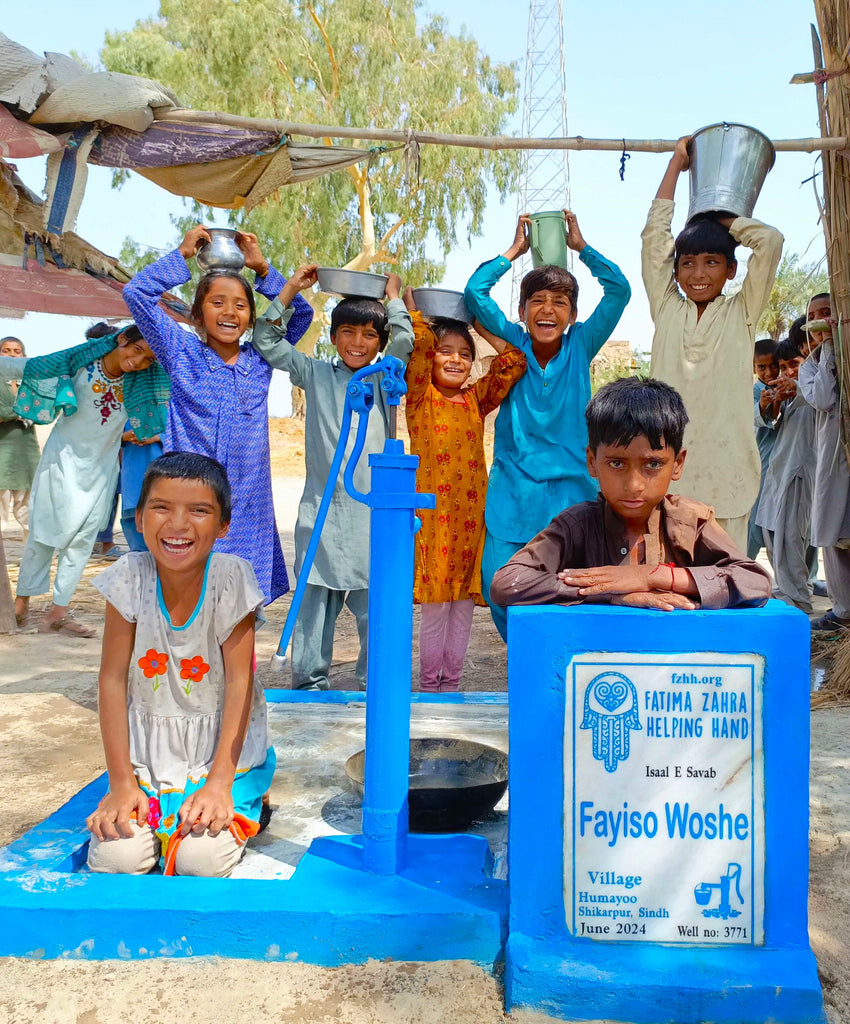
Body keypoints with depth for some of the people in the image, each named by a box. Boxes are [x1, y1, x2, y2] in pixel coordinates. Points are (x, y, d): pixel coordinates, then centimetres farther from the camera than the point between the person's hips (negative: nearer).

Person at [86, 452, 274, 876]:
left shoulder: (231, 577, -17)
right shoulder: (130, 577, -12)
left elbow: (238, 681, -14)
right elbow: (113, 679, -8)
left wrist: (219, 782, -18)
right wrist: (120, 783, -11)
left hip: (222, 750, -2)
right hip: (147, 750, 2)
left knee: (202, 859, -20)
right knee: (115, 858, -16)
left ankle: (234, 809, 12)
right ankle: (148, 808, 15)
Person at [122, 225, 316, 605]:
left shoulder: (260, 360, 10)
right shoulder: (182, 353, 4)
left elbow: (301, 313, 16)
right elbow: (136, 292, -1)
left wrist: (262, 268, 9)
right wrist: (183, 253, 3)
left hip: (246, 512, 3)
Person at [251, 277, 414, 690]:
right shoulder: (315, 374, 12)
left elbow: (404, 341, -7)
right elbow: (266, 341, 9)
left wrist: (392, 294, 5)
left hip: (373, 511, -1)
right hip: (321, 511, 1)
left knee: (374, 605, 2)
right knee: (313, 600, 5)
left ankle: (374, 684, 14)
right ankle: (308, 683, 15)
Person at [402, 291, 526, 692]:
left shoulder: (476, 400, 11)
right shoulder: (420, 398, 1)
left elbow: (513, 363, 4)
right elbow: (418, 347, -13)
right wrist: (412, 308, -1)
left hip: (471, 513, 4)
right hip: (432, 513, -4)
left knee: (463, 604, 9)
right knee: (435, 606, 1)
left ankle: (451, 684, 21)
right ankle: (429, 685, 15)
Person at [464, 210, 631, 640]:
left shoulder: (581, 347, 5)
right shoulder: (514, 344, 6)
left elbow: (619, 290, -3)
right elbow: (475, 292, -2)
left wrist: (581, 246, 4)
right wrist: (516, 249, 6)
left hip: (570, 490, 0)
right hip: (513, 488, 1)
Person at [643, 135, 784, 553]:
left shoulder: (742, 314, 7)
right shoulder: (666, 310, 10)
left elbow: (770, 240, -3)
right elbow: (654, 235, 9)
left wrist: (721, 218, 14)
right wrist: (676, 163, 17)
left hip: (724, 466, -1)